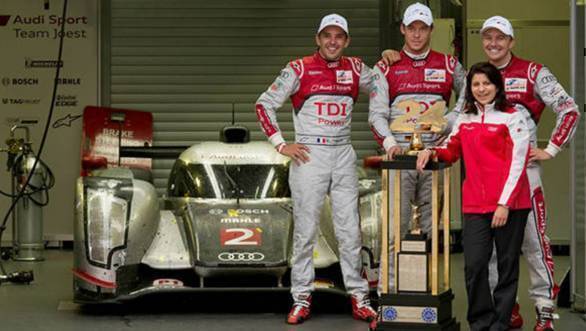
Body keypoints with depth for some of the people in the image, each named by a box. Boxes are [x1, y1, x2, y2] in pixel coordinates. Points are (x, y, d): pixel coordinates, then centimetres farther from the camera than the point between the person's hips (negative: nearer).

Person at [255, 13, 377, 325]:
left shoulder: (355, 69, 8)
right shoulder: (300, 69, -3)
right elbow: (264, 104, 0)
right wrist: (280, 144, -6)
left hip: (343, 155, 3)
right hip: (309, 155, -3)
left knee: (349, 230, 5)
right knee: (305, 230, 1)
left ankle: (358, 296, 11)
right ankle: (301, 299, 8)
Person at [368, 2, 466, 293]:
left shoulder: (448, 65, 12)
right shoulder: (386, 68, 8)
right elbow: (377, 114, 2)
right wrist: (389, 143, -15)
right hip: (399, 154, -2)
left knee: (433, 225, 2)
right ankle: (388, 289, -3)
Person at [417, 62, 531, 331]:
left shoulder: (512, 117, -2)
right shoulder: (464, 120, 13)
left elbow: (517, 163, -8)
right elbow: (451, 152, 25)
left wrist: (505, 203, -15)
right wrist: (432, 151, 2)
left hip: (510, 205, -3)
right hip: (475, 205, 4)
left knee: (507, 265, 4)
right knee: (474, 264, -5)